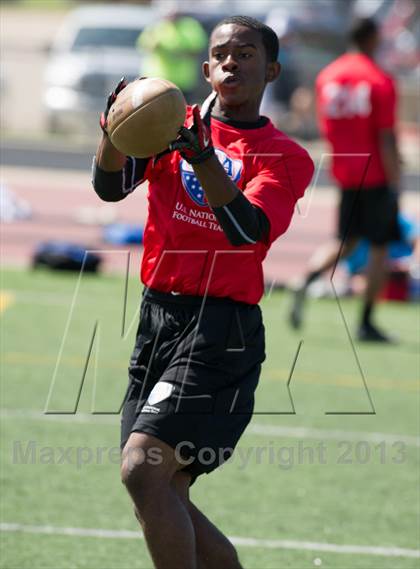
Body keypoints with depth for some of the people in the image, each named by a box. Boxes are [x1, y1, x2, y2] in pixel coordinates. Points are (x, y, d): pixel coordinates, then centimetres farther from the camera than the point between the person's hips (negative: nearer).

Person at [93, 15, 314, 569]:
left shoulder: (286, 157, 0)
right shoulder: (173, 124, 12)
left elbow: (247, 229, -17)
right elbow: (111, 186, -2)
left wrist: (202, 158, -31)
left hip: (221, 329, -6)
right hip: (157, 317, 6)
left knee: (143, 471, -20)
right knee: (162, 501, 6)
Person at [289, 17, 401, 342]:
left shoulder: (327, 77, 4)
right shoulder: (381, 82, -13)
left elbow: (326, 129, 11)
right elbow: (386, 138, -15)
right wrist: (394, 183, -10)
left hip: (344, 172, 6)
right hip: (376, 175, -6)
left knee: (346, 242, 17)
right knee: (380, 246, 5)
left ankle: (309, 279, -11)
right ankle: (366, 322, 5)